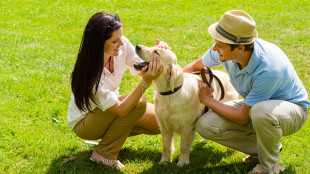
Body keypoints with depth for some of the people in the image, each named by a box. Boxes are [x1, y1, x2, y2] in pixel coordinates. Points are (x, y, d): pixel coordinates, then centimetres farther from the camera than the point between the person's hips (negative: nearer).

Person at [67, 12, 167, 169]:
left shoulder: (122, 45, -19)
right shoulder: (90, 73, -36)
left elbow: (144, 71, -9)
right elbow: (121, 109, -35)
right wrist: (146, 82, -46)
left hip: (110, 108, 7)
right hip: (84, 122, -7)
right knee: (138, 102, -30)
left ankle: (115, 132, 12)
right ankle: (104, 154, -15)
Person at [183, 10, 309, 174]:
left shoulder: (268, 70, -38)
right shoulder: (224, 50, -18)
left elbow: (243, 118, -26)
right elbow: (196, 66, 5)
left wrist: (208, 101, -15)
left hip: (292, 109, -6)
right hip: (256, 104, 7)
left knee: (261, 111, -43)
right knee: (205, 125, -15)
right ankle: (263, 146, 5)